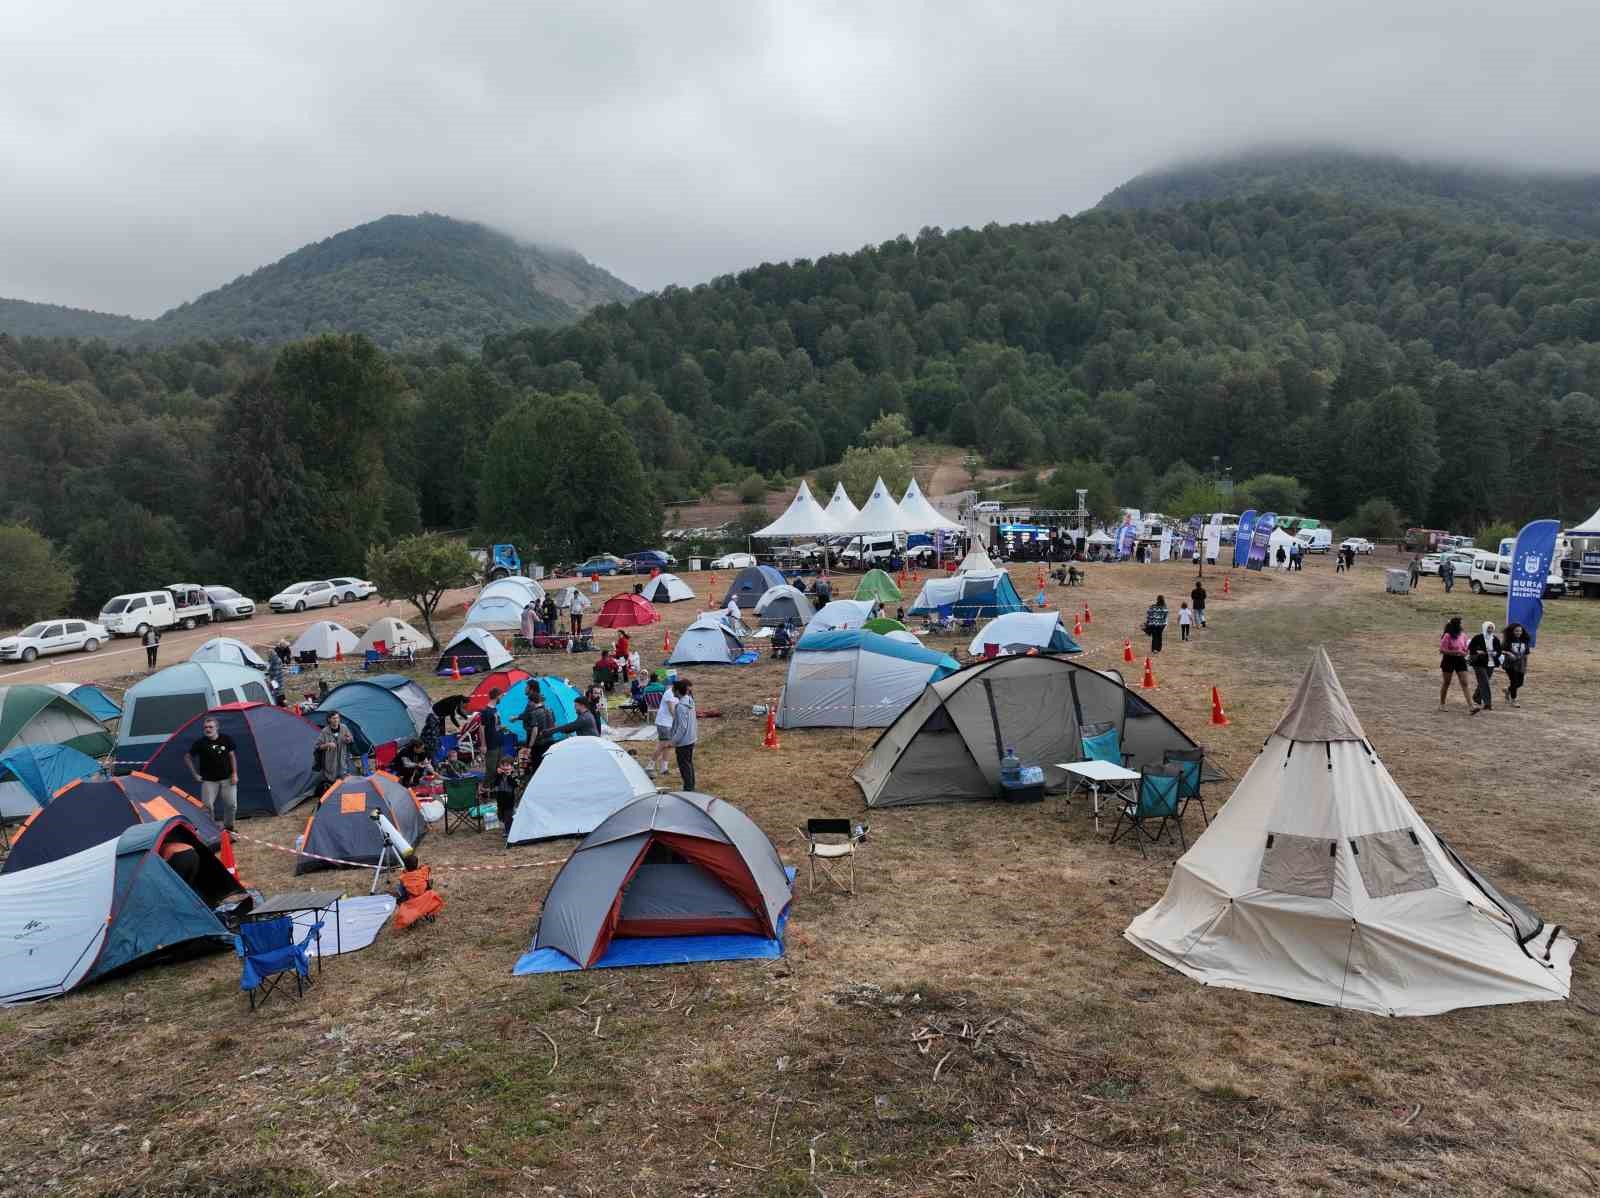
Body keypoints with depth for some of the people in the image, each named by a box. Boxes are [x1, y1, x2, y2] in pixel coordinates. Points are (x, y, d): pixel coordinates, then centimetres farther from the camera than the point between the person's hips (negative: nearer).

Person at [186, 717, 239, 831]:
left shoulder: (226, 739, -6)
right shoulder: (200, 743, -12)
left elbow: (232, 756, 4)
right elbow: (188, 757, 2)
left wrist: (234, 774, -1)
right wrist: (195, 774, 0)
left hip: (227, 779, 2)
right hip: (209, 780, -2)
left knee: (231, 804, 2)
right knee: (207, 805, -7)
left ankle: (228, 827, 22)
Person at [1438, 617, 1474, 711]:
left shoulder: (1463, 636, 5)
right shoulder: (1447, 636, -12)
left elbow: (1465, 649, 16)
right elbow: (1442, 650, -15)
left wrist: (1464, 653, -6)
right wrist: (1455, 652, -21)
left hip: (1460, 661, 4)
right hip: (1449, 661, -4)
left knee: (1464, 684, -3)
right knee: (1446, 683, 8)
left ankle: (1471, 706, -10)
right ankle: (1441, 704, 22)